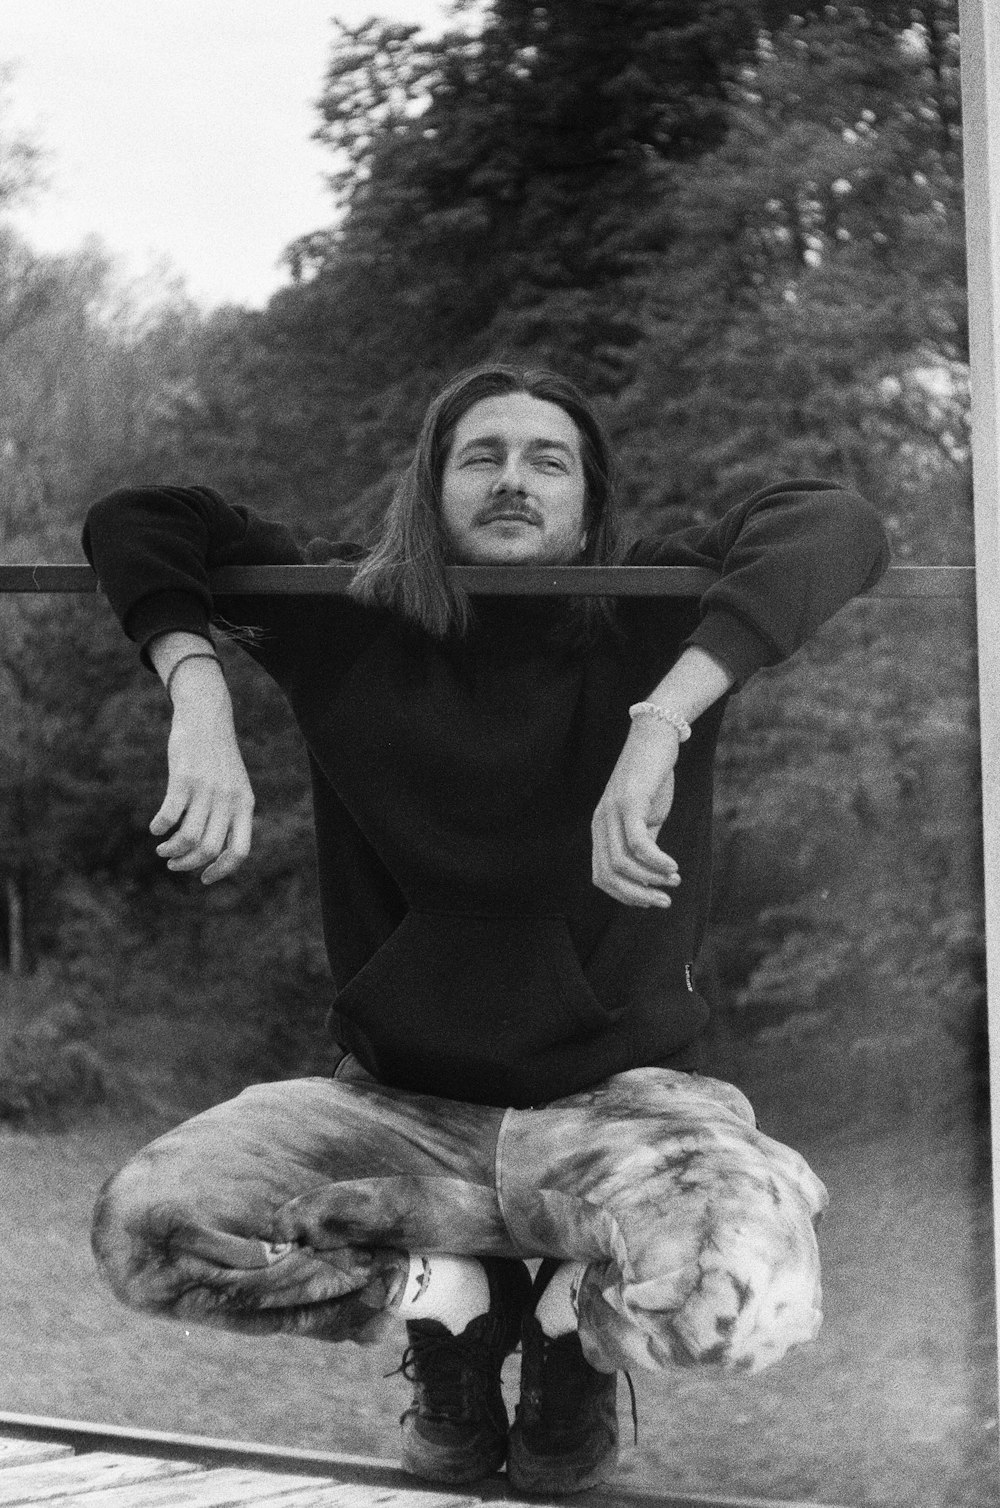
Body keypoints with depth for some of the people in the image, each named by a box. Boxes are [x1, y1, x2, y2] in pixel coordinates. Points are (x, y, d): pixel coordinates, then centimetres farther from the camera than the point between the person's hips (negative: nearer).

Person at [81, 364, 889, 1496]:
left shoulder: (650, 614, -4)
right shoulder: (353, 624, 1)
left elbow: (836, 525, -21)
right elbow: (138, 519, 5)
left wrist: (662, 721, -33)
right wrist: (198, 700, -14)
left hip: (617, 1093, -2)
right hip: (403, 1100, 2)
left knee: (746, 1298, -35)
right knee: (143, 1229, -24)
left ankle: (576, 1327, 5)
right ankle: (452, 1304, 5)